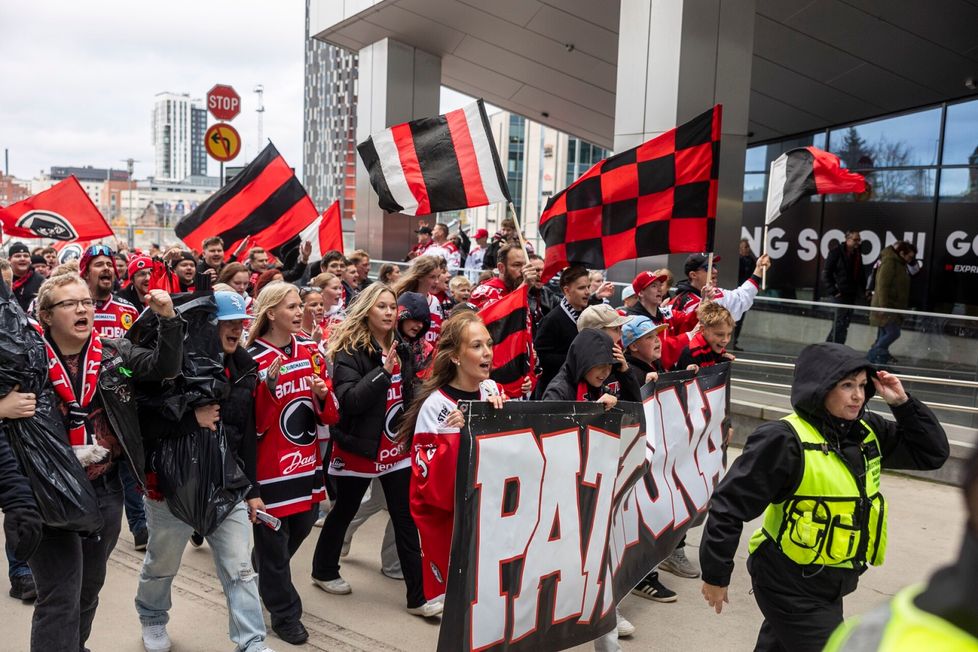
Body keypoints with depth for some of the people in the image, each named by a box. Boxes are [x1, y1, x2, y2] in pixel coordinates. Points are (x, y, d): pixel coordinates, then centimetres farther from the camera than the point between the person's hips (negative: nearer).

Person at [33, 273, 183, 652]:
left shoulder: (114, 353, 1)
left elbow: (165, 367, -10)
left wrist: (169, 318, -23)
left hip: (105, 489, 5)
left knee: (90, 586, 23)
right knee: (60, 599, 0)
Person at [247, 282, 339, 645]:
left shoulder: (310, 353, 6)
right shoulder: (252, 359, -13)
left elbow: (330, 415, 7)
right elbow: (252, 423, -17)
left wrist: (323, 395, -13)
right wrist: (269, 386, -29)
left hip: (307, 460, 6)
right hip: (270, 464, -6)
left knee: (301, 528, 20)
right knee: (274, 539, 5)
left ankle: (260, 575, 47)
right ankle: (285, 612, 23)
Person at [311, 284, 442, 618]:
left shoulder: (401, 350, 6)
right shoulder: (348, 351, -12)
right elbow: (348, 401, -23)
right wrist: (383, 371, -30)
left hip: (396, 447, 5)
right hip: (359, 447, -5)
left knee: (406, 519, 2)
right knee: (344, 511, 14)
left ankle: (418, 596, 7)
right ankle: (324, 570, 38)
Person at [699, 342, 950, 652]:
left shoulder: (867, 431, 1)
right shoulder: (784, 440, -23)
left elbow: (933, 452, 11)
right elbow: (729, 505, -21)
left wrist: (903, 403, -4)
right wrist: (716, 575, -15)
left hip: (831, 583, 8)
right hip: (791, 586, -7)